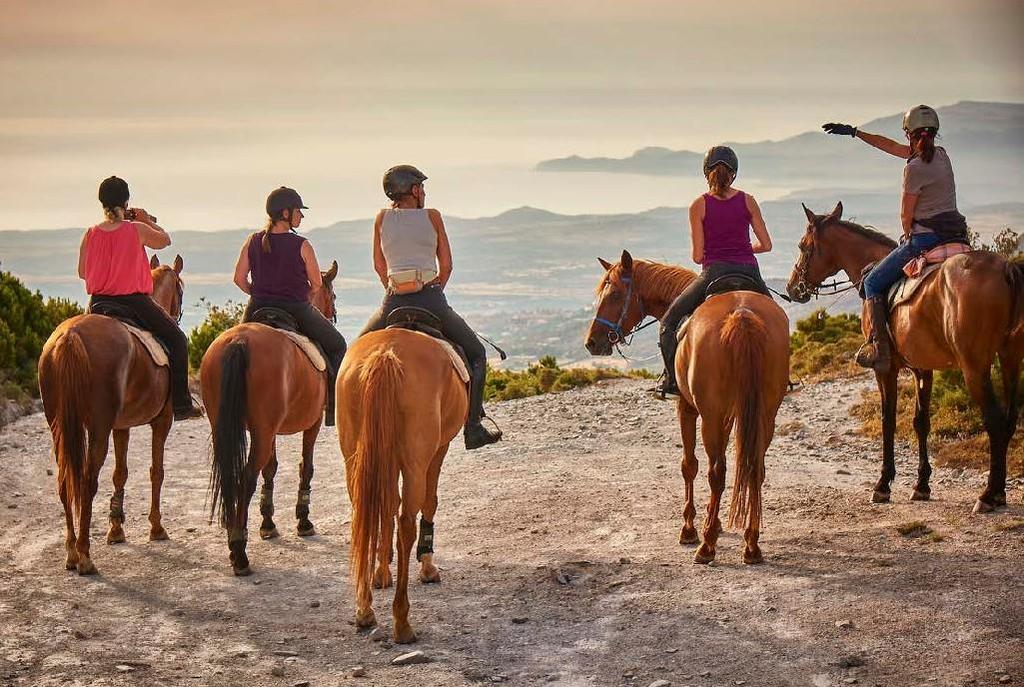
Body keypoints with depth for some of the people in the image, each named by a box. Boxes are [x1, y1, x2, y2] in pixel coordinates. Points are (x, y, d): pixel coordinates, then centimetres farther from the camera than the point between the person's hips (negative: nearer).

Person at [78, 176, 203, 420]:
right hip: (134, 302, -4)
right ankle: (181, 403, 2)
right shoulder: (138, 230, -9)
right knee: (177, 339, 10)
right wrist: (148, 220, 22)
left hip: (99, 304, 4)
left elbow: (82, 272, 10)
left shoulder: (90, 234, 0)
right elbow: (165, 240, 11)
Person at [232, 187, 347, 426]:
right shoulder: (302, 246, -11)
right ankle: (334, 409, 11)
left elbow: (239, 279, 1)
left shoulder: (253, 242, -1)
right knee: (336, 345, 17)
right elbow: (317, 284, -5)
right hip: (297, 312, -3)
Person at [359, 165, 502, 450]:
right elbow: (446, 265, 6)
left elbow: (379, 266, 16)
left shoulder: (383, 218, 10)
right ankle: (473, 428, 6)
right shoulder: (432, 216, 5)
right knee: (476, 354, 15)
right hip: (431, 298, -2)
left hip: (394, 302, 2)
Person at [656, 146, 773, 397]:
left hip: (714, 273, -3)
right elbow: (766, 245, 7)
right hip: (749, 271, 3)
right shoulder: (747, 201, 5)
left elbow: (697, 256, -3)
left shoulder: (699, 205, -1)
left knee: (669, 320, 12)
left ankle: (673, 379, -1)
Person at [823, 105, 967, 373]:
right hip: (958, 237, 8)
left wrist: (909, 238, 14)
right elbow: (891, 146, 23)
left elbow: (906, 215, -8)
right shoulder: (941, 155, 13)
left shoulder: (915, 168, -13)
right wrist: (854, 132, 27)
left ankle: (878, 347, -6)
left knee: (873, 282, 5)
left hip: (924, 238, -8)